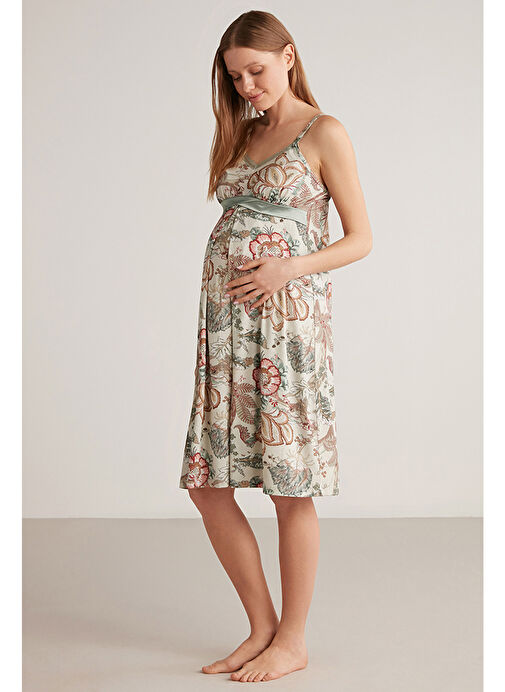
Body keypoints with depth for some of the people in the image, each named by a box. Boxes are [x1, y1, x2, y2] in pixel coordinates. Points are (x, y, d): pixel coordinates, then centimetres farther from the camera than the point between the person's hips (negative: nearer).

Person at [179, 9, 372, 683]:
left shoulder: (324, 133, 0)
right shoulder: (243, 135, 18)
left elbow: (361, 239, -3)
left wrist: (289, 269, -16)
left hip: (289, 318, -7)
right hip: (224, 320, 7)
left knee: (291, 488, 0)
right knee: (206, 482, 4)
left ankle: (292, 641, 16)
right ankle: (262, 625, 20)